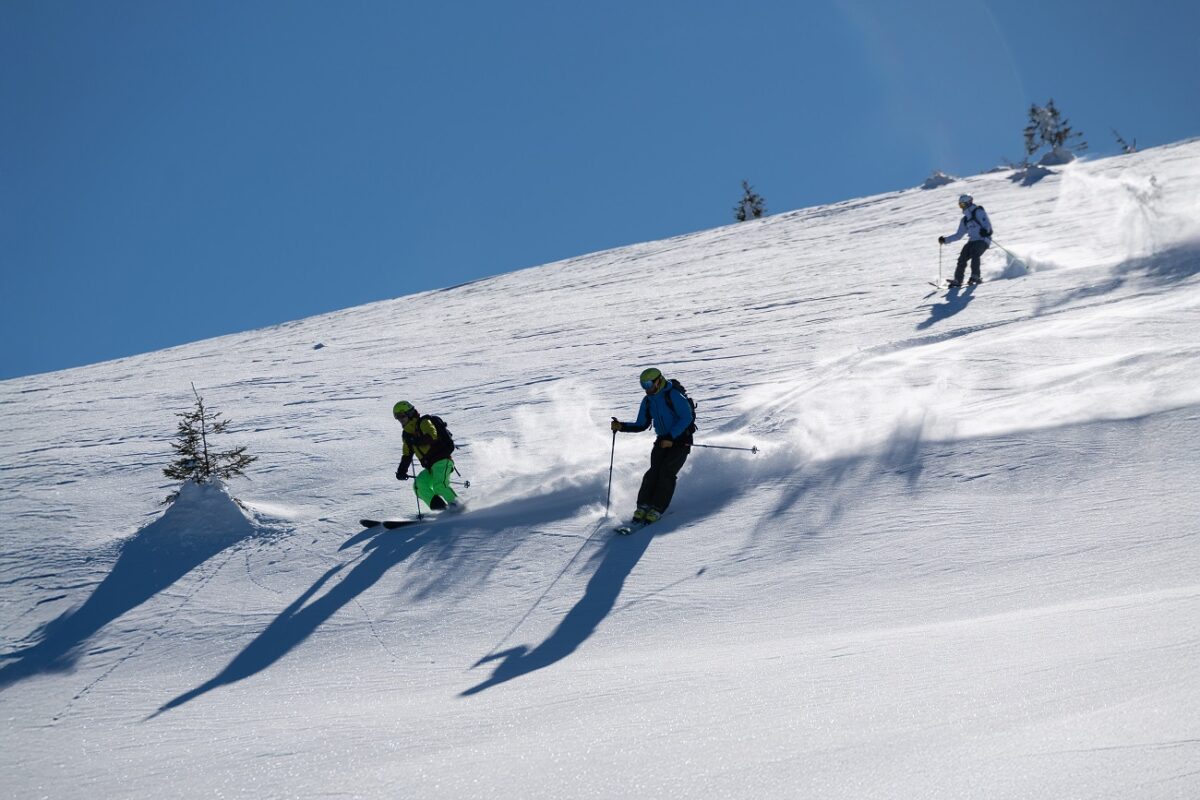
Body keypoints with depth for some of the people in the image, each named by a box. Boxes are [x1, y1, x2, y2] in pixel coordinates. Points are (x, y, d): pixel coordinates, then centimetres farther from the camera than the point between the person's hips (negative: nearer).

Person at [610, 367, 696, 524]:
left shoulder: (674, 395, -16)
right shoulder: (648, 401, 6)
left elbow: (686, 418, -21)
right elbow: (641, 425, 11)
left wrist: (671, 437, -25)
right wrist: (621, 426, -5)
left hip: (681, 439, -6)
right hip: (663, 440, 6)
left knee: (666, 472, -17)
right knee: (654, 472, -12)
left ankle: (657, 509, -15)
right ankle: (643, 506, -10)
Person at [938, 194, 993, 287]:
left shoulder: (978, 212, -1)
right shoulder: (964, 220, 20)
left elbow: (987, 224, -13)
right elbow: (958, 235, 24)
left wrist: (985, 230, -35)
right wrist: (945, 240, 17)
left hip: (983, 240, -6)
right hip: (972, 241, 7)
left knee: (974, 254, -29)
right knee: (962, 258, -11)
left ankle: (975, 277, -28)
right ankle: (958, 280, -12)